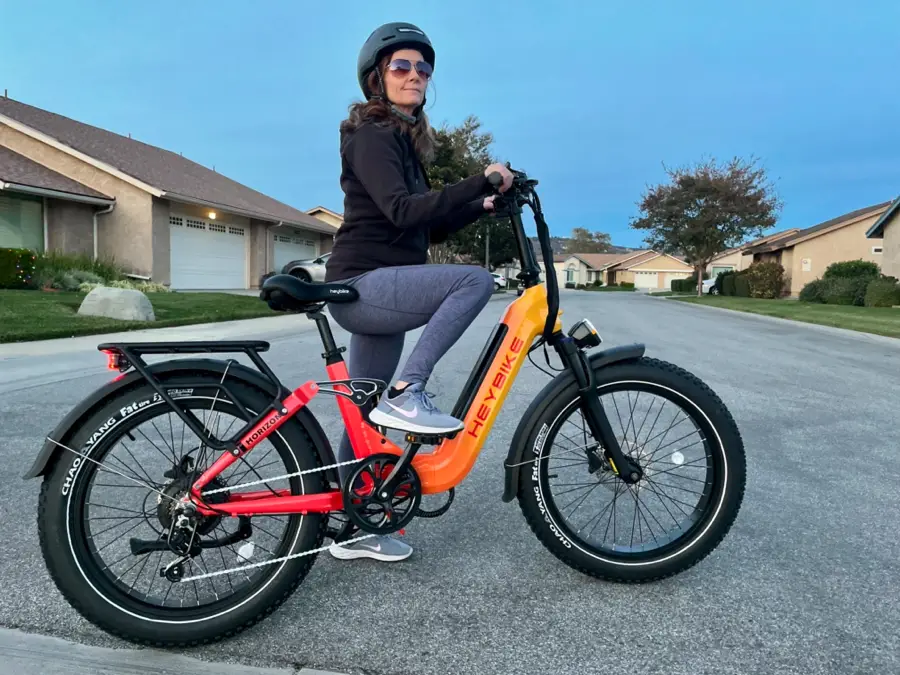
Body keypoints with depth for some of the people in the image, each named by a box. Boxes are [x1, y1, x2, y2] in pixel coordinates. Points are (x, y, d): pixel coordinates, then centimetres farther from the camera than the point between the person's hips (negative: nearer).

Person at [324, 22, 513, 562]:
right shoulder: (370, 135, -7)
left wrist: (483, 206, 5)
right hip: (363, 284, -9)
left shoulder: (405, 140, 20)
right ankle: (406, 394, -19)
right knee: (476, 280, -24)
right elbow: (402, 212, -24)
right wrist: (480, 181, -29)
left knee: (367, 416, 12)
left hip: (379, 289, 9)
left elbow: (428, 229, 16)